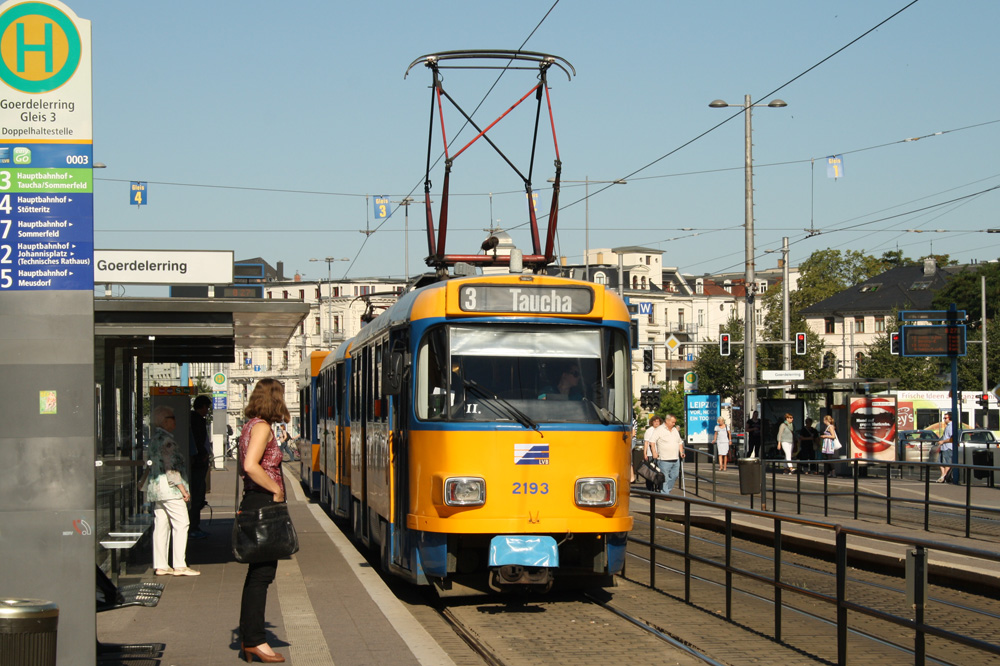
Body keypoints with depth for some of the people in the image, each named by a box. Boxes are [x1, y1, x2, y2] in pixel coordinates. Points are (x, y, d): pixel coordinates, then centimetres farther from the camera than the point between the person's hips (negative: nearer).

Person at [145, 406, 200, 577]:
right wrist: (181, 487, -15)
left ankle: (160, 565, 9)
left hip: (156, 486, 10)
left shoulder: (155, 439, 16)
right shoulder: (166, 439, -13)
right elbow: (171, 466, -17)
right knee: (181, 523, -6)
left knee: (161, 525, 9)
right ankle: (180, 565, -7)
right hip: (169, 487, -10)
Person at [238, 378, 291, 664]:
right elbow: (251, 465, -24)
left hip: (254, 503, 10)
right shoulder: (262, 426, -12)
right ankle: (255, 640, -6)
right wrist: (277, 489, -15)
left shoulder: (252, 426, 17)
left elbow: (244, 468, 21)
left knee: (258, 573, 13)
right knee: (261, 573, -8)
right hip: (263, 504, -10)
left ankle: (249, 639, 17)